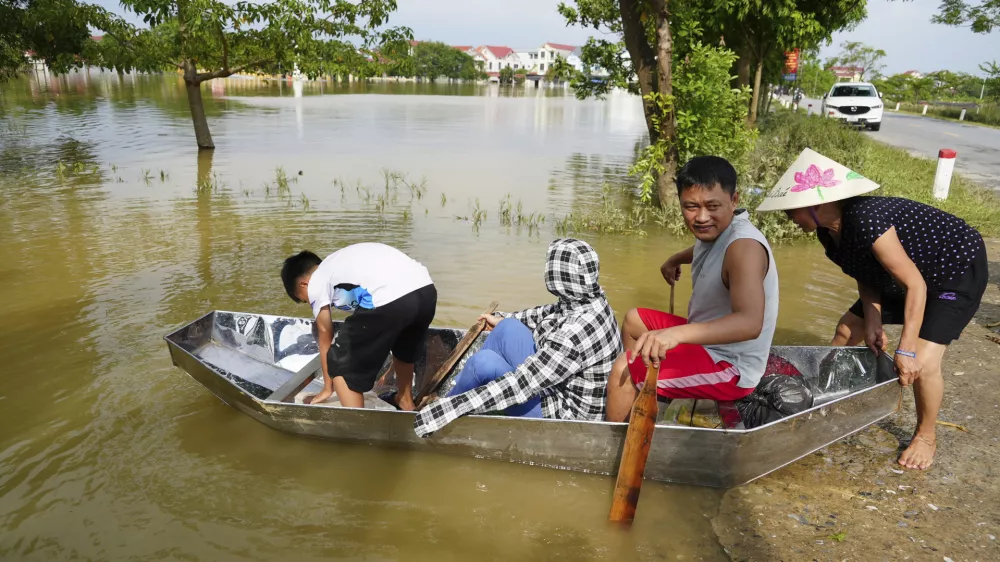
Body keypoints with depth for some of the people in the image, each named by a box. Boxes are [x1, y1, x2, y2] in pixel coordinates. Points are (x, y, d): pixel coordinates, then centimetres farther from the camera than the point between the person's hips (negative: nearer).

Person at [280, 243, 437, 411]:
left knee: (341, 367, 11)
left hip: (389, 300, -8)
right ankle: (406, 403, 58)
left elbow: (325, 336, 24)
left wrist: (327, 388, 37)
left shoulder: (316, 283, 18)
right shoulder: (343, 263, 39)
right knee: (403, 348, 39)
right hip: (426, 289, 9)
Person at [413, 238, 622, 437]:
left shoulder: (575, 332, -34)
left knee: (483, 362, -16)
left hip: (564, 412, -8)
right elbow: (546, 314, 12)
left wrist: (452, 408, -29)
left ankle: (439, 413, 13)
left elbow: (520, 385, -33)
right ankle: (455, 392, 15)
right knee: (509, 327, 3)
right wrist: (502, 318, 28)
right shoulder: (591, 300, -8)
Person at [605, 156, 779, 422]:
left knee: (624, 368, -20)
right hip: (710, 344, 10)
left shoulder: (744, 246, -29)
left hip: (731, 368, -10)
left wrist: (676, 333, -56)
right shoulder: (717, 230, 0)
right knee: (633, 320, 22)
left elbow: (750, 323, -46)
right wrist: (676, 259, 18)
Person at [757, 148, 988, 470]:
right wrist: (872, 321, -14)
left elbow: (915, 285, -33)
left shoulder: (866, 222, -38)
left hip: (958, 272, -8)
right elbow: (866, 276, -1)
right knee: (846, 330, 8)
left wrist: (906, 350, -30)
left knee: (922, 362, -17)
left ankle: (926, 437, 9)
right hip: (902, 277, 8)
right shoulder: (828, 231, -13)